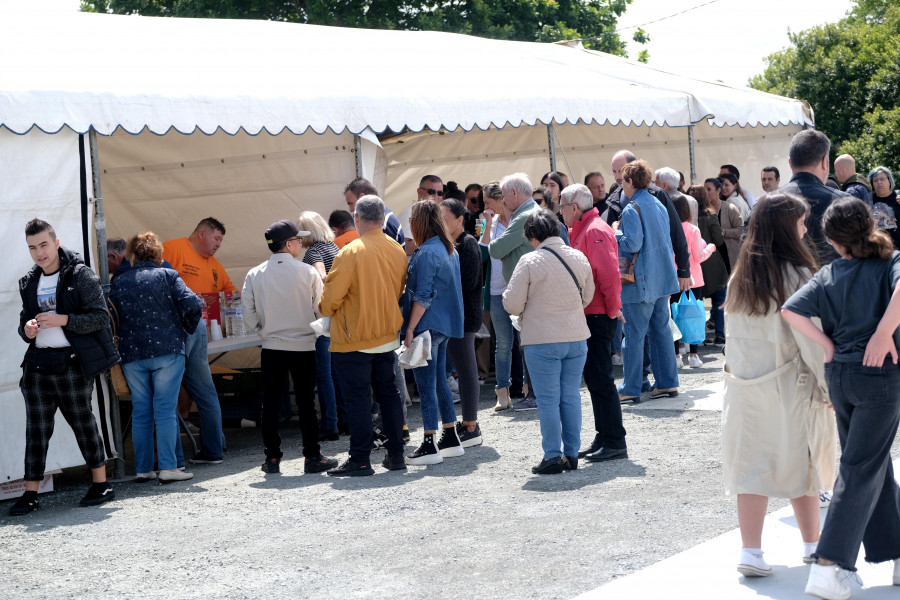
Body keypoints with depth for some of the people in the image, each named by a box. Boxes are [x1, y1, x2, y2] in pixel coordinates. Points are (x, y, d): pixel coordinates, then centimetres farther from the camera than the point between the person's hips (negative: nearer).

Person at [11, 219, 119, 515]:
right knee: (36, 428, 4)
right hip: (38, 363, 5)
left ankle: (101, 485, 14)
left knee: (82, 421, 2)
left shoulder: (81, 275, -4)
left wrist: (63, 320, -21)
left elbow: (100, 317, -9)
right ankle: (30, 493, 7)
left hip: (72, 362, -5)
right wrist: (26, 330, -3)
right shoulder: (29, 282, 14)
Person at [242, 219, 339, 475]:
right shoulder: (308, 273, -9)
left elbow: (249, 314, 0)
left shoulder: (254, 275, -3)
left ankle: (272, 458, 11)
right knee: (306, 403, 6)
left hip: (271, 347, 2)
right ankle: (312, 457, 9)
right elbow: (321, 309, -4)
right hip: (303, 346, -2)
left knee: (270, 404, 8)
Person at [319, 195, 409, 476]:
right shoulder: (397, 250, 1)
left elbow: (331, 298, -15)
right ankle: (395, 454, 19)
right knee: (388, 394, 14)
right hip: (388, 337, 6)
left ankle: (360, 460, 4)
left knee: (357, 399, 0)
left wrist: (323, 309, 6)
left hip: (353, 340, -6)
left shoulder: (350, 253, -18)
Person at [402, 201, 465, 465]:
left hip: (428, 325, -9)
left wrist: (410, 328, -16)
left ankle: (430, 445, -3)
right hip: (445, 325, 9)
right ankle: (451, 440, 20)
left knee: (426, 385, -5)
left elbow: (422, 296, -19)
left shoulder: (426, 253, -16)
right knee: (439, 381, 16)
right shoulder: (449, 250, 12)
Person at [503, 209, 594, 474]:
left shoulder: (530, 261, -13)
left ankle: (553, 457, 4)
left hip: (542, 340, -5)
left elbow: (511, 303, -11)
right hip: (577, 338, 5)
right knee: (571, 397, 12)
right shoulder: (579, 258, 3)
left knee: (548, 400, 2)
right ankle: (572, 454, 17)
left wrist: (530, 311, 10)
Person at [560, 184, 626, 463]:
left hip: (599, 315, -10)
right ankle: (604, 438, 20)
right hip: (589, 315, 10)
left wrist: (612, 309, -16)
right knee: (593, 377, 13)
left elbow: (609, 273, -20)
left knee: (600, 379, -7)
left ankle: (615, 442, -2)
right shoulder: (581, 231, 17)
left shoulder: (595, 231, -15)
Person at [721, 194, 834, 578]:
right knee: (800, 465, 10)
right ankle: (813, 545, 24)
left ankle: (750, 553, -2)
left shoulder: (739, 277, 4)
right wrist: (829, 386, -6)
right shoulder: (797, 275, -13)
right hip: (790, 387, -4)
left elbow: (732, 333, 9)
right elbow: (810, 338, -13)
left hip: (745, 385, 4)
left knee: (752, 466, 4)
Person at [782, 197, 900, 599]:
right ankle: (827, 567, -8)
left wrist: (829, 346, -2)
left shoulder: (828, 275, 2)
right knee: (861, 470, -2)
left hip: (840, 374, 4)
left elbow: (790, 311, -9)